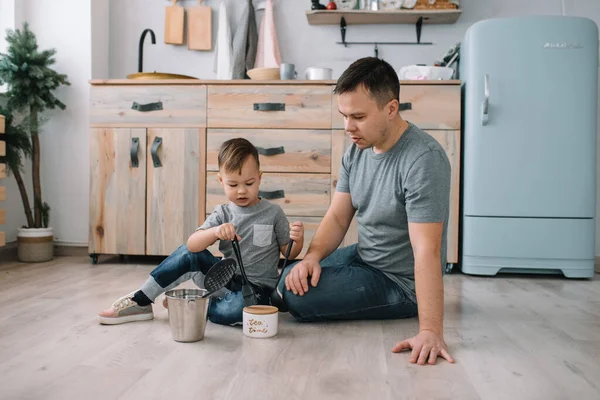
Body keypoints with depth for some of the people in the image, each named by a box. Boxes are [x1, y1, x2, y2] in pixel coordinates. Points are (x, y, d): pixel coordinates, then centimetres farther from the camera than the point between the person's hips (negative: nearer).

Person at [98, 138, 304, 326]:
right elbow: (192, 244, -15)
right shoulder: (223, 214, -1)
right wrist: (215, 232, -34)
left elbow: (289, 253, 0)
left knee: (234, 310, -36)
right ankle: (141, 301, -4)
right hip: (228, 279, 3)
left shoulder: (273, 212, -6)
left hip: (257, 286, -3)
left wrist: (298, 239, -22)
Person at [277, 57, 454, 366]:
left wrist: (430, 331, -38)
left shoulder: (424, 159, -28)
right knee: (291, 278, 15)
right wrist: (312, 256, -19)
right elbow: (338, 216, 0)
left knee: (297, 296, -21)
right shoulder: (357, 150, -2)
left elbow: (426, 250, -34)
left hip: (400, 282, -8)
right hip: (364, 257, 8)